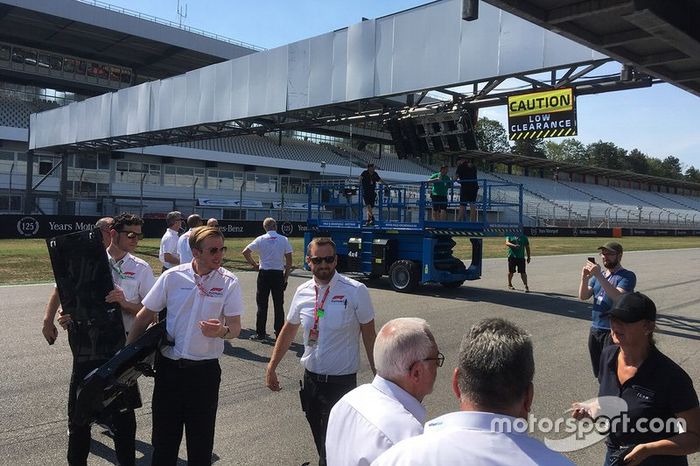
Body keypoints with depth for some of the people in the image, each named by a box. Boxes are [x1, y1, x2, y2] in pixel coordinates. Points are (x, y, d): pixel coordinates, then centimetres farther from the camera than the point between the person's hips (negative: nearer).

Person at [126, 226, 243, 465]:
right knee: (164, 436, 15)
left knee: (201, 438, 11)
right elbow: (145, 316, 5)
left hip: (205, 370, -1)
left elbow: (235, 327, -8)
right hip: (169, 366, 1)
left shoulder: (229, 282, -8)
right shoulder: (172, 277, -5)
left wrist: (221, 331, -31)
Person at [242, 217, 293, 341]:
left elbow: (245, 252, -6)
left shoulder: (260, 239, -2)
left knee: (262, 305, 6)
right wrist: (286, 276, 6)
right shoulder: (284, 240, -1)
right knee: (279, 305, 7)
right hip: (278, 274, 1)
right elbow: (289, 260, -2)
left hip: (264, 274, 0)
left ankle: (260, 334, 9)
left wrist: (254, 264, 7)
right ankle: (279, 334, 10)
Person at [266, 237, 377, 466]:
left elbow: (369, 336, -6)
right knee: (321, 443, 17)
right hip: (311, 377, 4)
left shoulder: (355, 291, -12)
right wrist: (271, 367, 12)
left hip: (342, 381, -4)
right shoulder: (303, 292, 0)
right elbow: (289, 330, 12)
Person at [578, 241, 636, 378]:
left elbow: (618, 297, -26)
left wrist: (599, 276, -30)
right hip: (595, 328, 7)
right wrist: (584, 278, -15)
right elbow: (583, 296, 3)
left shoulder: (627, 276, -9)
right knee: (598, 374, 16)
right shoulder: (599, 274, 12)